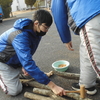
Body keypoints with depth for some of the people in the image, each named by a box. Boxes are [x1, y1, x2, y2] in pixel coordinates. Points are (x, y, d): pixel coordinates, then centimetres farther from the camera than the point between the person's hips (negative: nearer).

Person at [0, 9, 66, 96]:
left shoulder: (37, 31, -11)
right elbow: (28, 64, -45)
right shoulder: (21, 36, -38)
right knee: (15, 91, -12)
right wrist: (52, 86, -45)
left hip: (15, 59, 8)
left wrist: (24, 65, -9)